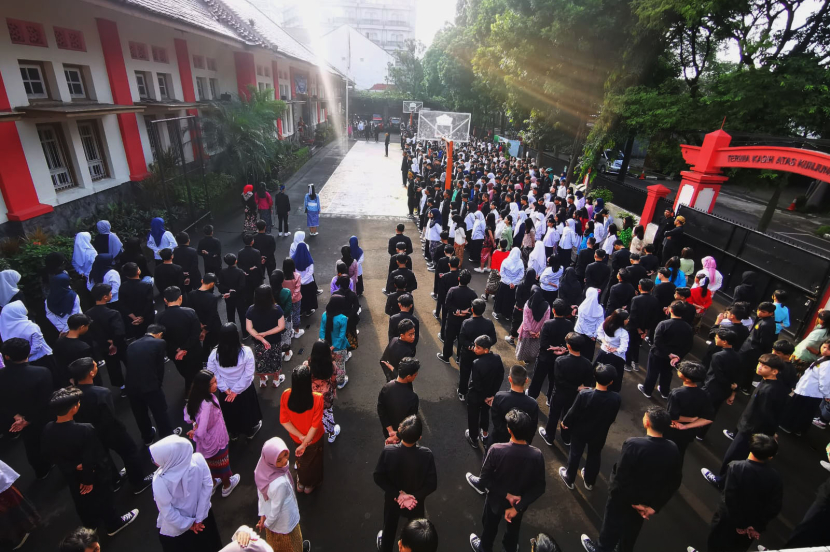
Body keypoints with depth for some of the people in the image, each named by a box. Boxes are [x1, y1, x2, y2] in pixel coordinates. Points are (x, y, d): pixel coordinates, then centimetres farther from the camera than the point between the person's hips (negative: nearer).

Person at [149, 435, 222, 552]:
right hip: (203, 514, 2)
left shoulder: (160, 481, -36)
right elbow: (208, 487, -19)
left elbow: (168, 513, -22)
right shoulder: (198, 460, -30)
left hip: (176, 528, -2)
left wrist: (187, 524, -5)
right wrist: (199, 518, -6)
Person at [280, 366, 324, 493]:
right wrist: (304, 444, -16)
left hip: (295, 437, 3)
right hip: (314, 438, -2)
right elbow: (315, 425, -28)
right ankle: (310, 484, 56)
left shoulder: (286, 395, -27)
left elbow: (284, 421, -18)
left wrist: (300, 436, -12)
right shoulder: (317, 398, -36)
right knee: (313, 460, 30)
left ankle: (301, 483, 59)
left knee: (301, 457, 34)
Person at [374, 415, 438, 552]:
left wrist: (397, 494, -17)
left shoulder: (388, 451, -33)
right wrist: (414, 497, -19)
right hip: (416, 501, -1)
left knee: (389, 527, 33)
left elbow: (378, 478, -22)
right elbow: (432, 484, -25)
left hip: (392, 499, 1)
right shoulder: (427, 455, -33)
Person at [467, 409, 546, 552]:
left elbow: (485, 479, -25)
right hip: (520, 502, 2)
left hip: (496, 500, -1)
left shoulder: (496, 450, -35)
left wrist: (506, 495, -16)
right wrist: (517, 507, -18)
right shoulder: (537, 455, -29)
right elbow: (539, 488, -20)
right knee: (514, 527, 35)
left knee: (490, 526, 31)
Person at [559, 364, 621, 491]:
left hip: (580, 430, -2)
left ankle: (569, 478, 43)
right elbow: (612, 418, -8)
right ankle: (589, 481, 49)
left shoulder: (584, 394, -34)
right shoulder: (615, 398, -26)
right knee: (594, 456, 27)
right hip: (600, 433, 2)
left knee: (575, 454, 21)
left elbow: (573, 412, -19)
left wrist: (565, 422, 2)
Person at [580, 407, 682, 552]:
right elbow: (674, 482, -8)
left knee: (612, 526, 23)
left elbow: (621, 476, -29)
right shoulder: (673, 449, -17)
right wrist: (654, 506, -3)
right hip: (647, 501, 4)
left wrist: (634, 502, -12)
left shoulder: (633, 444, -35)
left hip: (623, 499, -4)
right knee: (632, 528, 32)